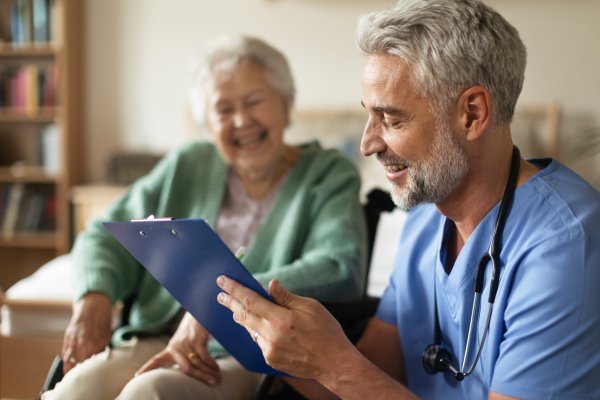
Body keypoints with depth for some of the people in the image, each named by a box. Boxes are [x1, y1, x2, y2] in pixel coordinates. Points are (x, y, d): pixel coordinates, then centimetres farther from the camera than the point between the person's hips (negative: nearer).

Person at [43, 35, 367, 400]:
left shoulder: (329, 175, 2)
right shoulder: (188, 166, 15)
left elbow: (341, 273, -16)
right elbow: (107, 236, 18)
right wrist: (94, 298, -5)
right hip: (159, 340, 4)